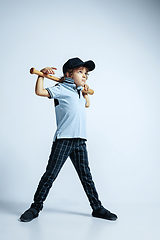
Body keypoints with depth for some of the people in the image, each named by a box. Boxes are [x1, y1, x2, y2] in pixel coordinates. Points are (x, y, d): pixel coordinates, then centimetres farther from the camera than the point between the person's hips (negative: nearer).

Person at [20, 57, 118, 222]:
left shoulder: (79, 92, 22)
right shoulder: (62, 89, 0)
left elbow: (87, 104, 43)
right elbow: (40, 92, -9)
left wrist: (85, 92, 30)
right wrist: (42, 74, -10)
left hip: (80, 140, 7)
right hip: (63, 139, -7)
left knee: (86, 175, 12)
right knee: (50, 174, -2)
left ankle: (97, 208, 21)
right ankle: (35, 207, 13)